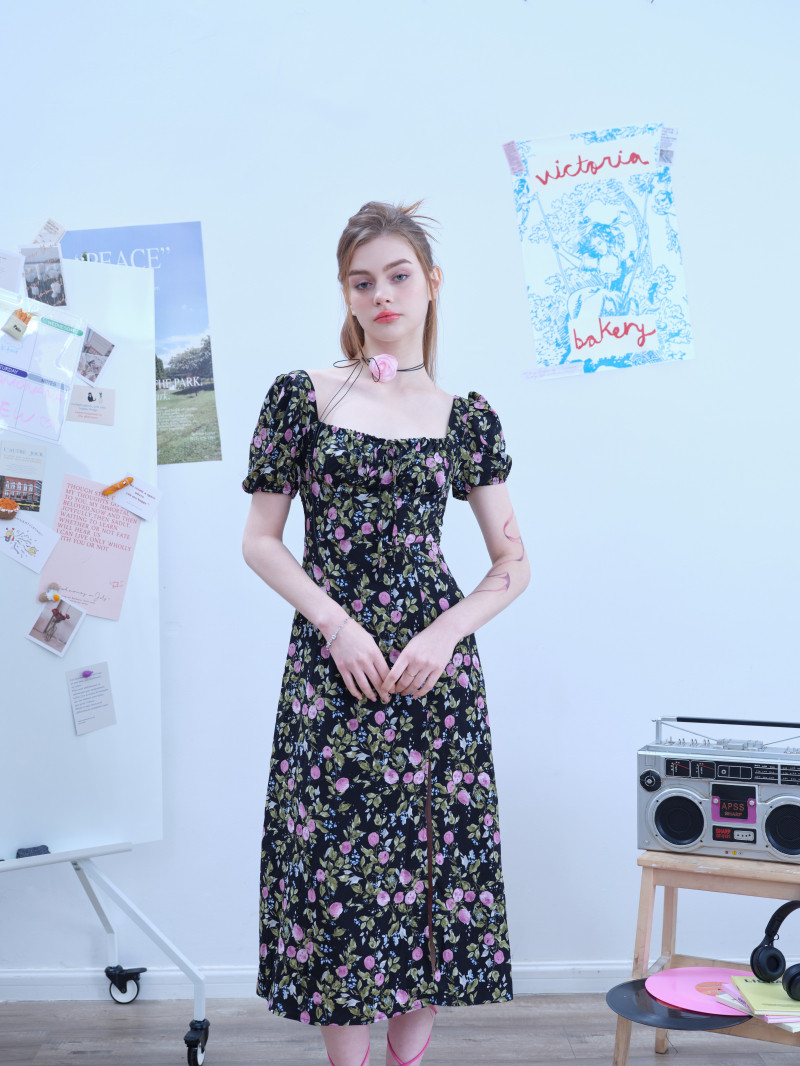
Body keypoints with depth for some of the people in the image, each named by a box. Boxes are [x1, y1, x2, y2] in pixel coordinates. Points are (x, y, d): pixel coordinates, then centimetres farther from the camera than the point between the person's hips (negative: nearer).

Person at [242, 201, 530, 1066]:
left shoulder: (465, 416, 7)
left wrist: (447, 633, -9)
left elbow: (513, 564, 7)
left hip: (434, 667, 1)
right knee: (334, 863, 0)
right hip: (331, 664, -1)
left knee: (433, 859, 5)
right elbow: (260, 540, 3)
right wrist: (336, 622, -9)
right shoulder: (301, 396, 4)